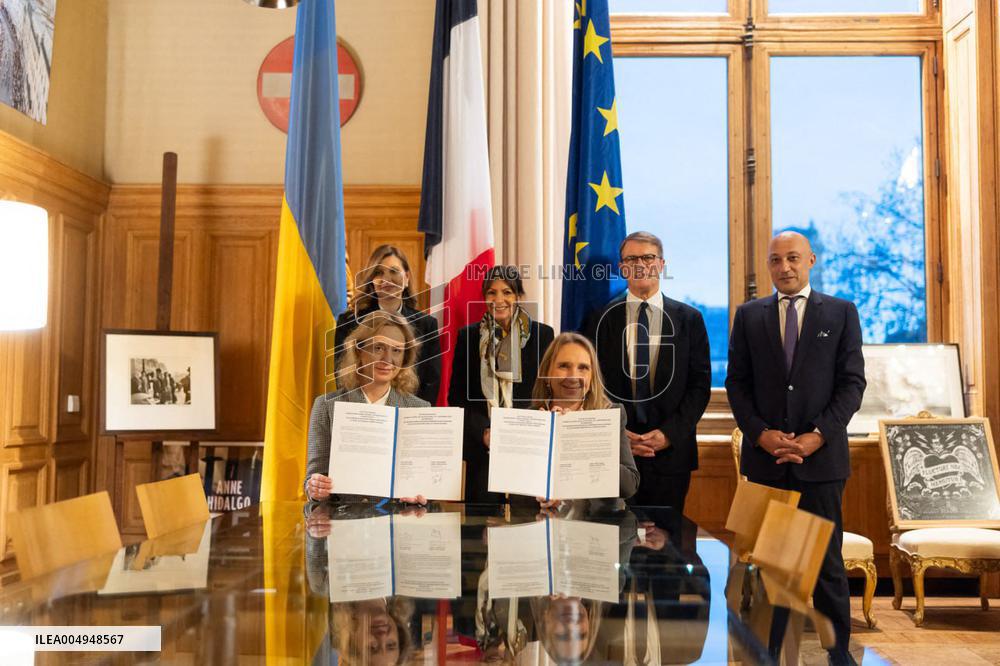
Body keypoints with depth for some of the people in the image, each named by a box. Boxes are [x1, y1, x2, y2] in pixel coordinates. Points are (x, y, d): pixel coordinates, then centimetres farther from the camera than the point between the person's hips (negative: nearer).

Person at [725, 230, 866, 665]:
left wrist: (817, 435, -11)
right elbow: (737, 383, 6)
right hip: (764, 457, 1)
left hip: (822, 456, -1)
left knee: (827, 559, 4)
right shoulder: (749, 315, 9)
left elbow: (852, 382, 0)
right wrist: (760, 433, -9)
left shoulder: (842, 313, 6)